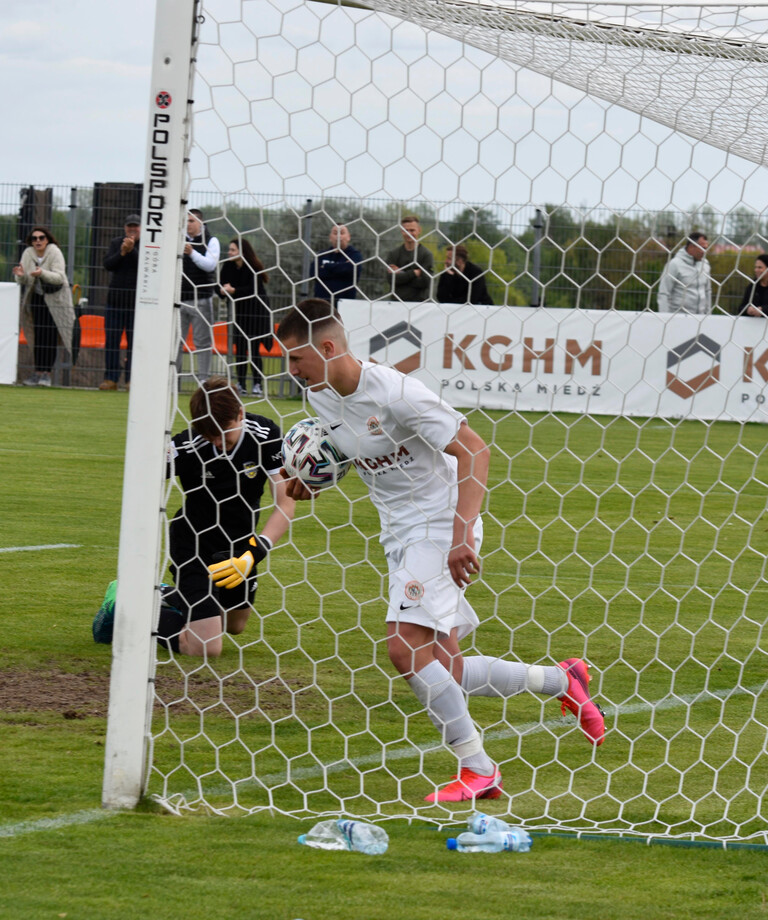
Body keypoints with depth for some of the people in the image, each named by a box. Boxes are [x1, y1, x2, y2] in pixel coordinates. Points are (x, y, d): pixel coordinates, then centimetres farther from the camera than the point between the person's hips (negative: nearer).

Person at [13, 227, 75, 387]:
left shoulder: (55, 252, -14)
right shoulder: (28, 254, -2)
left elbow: (59, 277, -24)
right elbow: (23, 282, -1)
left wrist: (42, 273, -40)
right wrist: (21, 276, -26)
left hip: (54, 298, -4)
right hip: (37, 298, 4)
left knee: (50, 336, -9)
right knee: (38, 336, 0)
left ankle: (47, 373, -8)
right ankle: (38, 372, 1)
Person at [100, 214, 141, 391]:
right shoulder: (116, 243, 11)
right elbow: (108, 264, 0)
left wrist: (132, 250, -21)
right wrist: (121, 253, -14)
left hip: (137, 298, -3)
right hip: (116, 297, 3)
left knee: (134, 340, -3)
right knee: (111, 339, 0)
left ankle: (131, 379, 0)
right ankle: (110, 378, 3)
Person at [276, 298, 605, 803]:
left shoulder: (395, 392, -22)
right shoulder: (321, 396, 3)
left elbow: (473, 450, -21)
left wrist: (461, 534, -30)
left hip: (441, 525, -9)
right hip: (400, 533, 9)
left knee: (407, 647, -22)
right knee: (445, 670, 6)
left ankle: (478, 769, -14)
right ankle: (563, 679, 27)